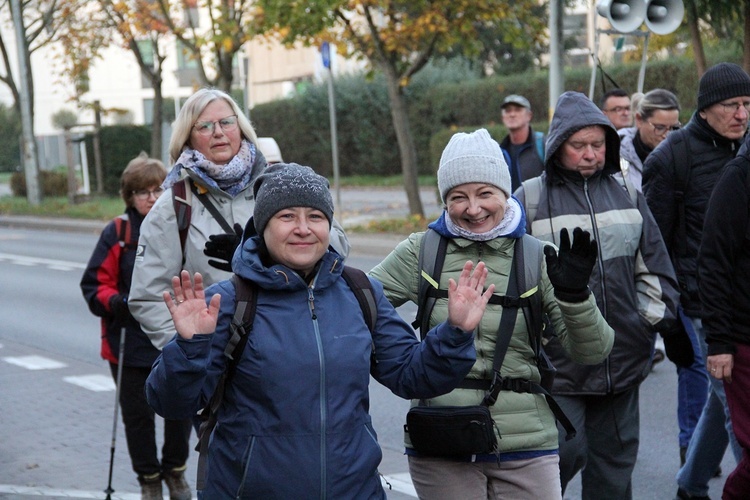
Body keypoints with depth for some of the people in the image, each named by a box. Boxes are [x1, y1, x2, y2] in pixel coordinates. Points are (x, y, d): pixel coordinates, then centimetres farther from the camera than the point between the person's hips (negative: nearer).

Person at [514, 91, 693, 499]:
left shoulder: (627, 194, 11)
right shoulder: (530, 200, -3)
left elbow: (653, 267, 15)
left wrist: (667, 324, 10)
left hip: (623, 356, 5)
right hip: (558, 358, -4)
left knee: (615, 458, 11)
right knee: (565, 452, -7)